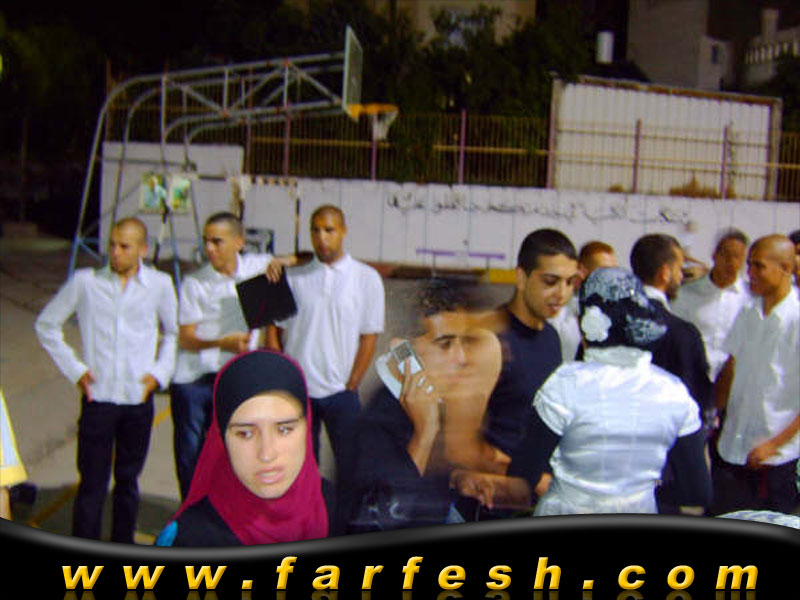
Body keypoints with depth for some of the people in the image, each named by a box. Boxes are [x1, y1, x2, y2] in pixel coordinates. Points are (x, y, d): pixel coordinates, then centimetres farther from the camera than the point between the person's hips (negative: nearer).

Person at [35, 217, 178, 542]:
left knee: (128, 480, 13)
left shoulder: (159, 284, 1)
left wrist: (159, 372, 1)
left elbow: (174, 333, 14)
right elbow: (47, 324, 8)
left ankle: (123, 547, 27)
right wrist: (74, 369, 0)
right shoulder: (84, 282, -1)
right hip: (98, 397, -1)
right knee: (92, 483, 0)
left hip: (139, 397, 1)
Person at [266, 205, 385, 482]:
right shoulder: (293, 278, 5)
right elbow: (273, 330, 6)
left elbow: (369, 337, -3)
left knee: (350, 465, 5)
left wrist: (351, 386, -6)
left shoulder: (366, 278, -1)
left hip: (340, 393, -2)